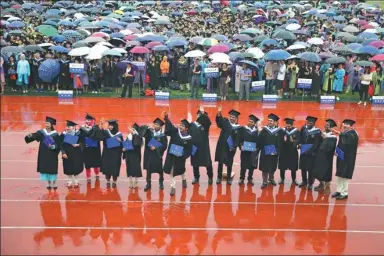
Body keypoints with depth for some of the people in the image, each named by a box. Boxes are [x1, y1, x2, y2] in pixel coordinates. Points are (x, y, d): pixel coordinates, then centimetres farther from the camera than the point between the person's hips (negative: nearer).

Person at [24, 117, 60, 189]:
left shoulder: (55, 134, -5)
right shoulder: (42, 132, 2)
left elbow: (58, 144, -6)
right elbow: (35, 135, -14)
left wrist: (53, 146, -25)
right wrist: (30, 136, -35)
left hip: (52, 154, -3)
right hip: (44, 154, 3)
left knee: (52, 168, 1)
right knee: (45, 168, 7)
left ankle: (54, 183, 14)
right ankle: (49, 183, 19)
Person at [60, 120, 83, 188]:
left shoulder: (78, 133, -5)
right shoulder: (63, 134, -4)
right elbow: (61, 145, -5)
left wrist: (78, 145, -21)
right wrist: (63, 153, -15)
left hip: (76, 154, 0)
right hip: (67, 154, 0)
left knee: (76, 168, 5)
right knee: (68, 168, 4)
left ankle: (76, 182, 21)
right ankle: (69, 182, 20)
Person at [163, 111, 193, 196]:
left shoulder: (189, 138, -14)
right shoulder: (175, 131, -11)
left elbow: (189, 150, -9)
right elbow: (169, 126, -22)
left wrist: (183, 156, -22)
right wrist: (166, 118, -38)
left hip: (180, 157, -1)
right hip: (171, 155, 1)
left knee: (181, 170, 22)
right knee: (171, 172, 2)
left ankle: (184, 180, 54)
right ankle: (173, 187, 15)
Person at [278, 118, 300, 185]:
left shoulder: (296, 131, -6)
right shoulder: (282, 130, -5)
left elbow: (298, 140, -15)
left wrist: (293, 141, -34)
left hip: (293, 152, 0)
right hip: (283, 151, 0)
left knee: (293, 167, 8)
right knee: (282, 166, 6)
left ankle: (294, 180, 23)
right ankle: (282, 179, 21)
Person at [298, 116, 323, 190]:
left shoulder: (317, 131, -10)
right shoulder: (303, 129, 3)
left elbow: (317, 143, -13)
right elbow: (300, 138, 7)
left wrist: (310, 151, -19)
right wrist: (299, 144, -12)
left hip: (311, 153, -4)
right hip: (303, 151, 4)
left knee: (310, 169, 2)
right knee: (303, 168, 12)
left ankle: (310, 183, 17)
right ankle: (304, 181, 30)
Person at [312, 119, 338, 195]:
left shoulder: (333, 137, -13)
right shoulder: (322, 134, 6)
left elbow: (330, 147, -26)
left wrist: (325, 138, -30)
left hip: (327, 157, -7)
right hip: (319, 156, 7)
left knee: (326, 172, 0)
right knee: (318, 171, 14)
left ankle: (327, 188, 13)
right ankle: (321, 185, 32)